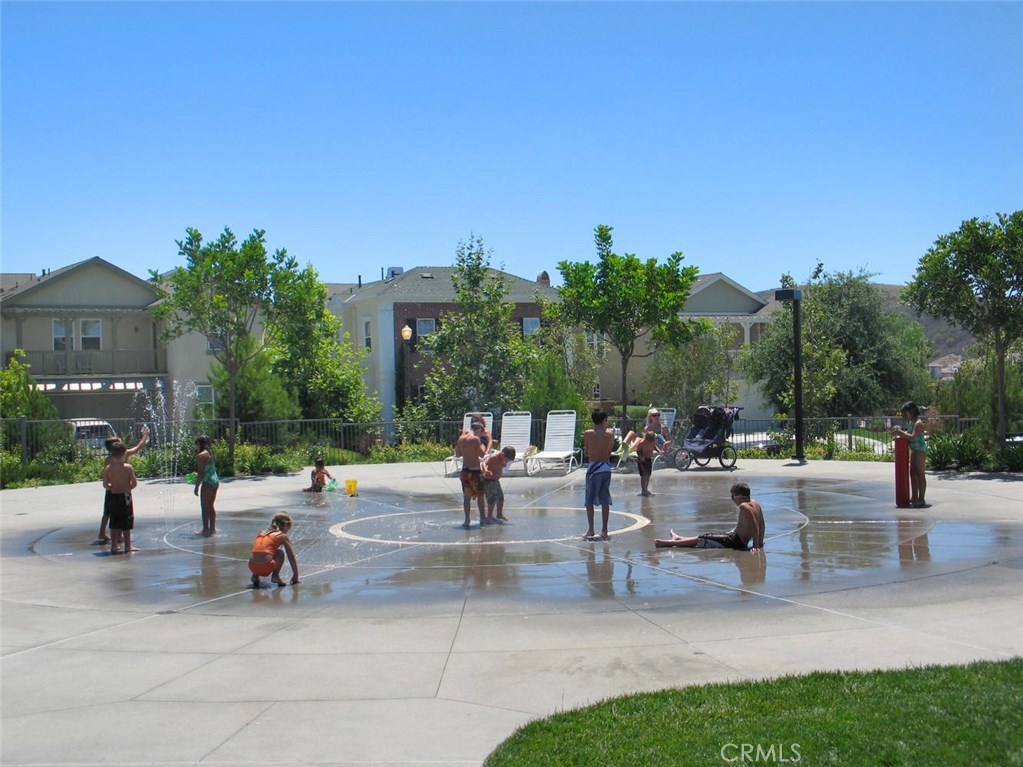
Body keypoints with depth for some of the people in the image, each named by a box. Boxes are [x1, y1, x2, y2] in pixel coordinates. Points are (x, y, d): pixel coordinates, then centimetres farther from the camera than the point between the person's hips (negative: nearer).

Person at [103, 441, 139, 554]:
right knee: (126, 522, 5)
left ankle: (114, 546, 14)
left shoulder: (107, 468, -4)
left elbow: (105, 485, -2)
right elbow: (134, 483, -12)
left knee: (114, 523, 11)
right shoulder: (128, 467, -13)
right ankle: (127, 546, 9)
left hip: (113, 497, 4)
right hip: (125, 497, -4)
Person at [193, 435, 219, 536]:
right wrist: (197, 475, 25)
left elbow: (201, 473, -17)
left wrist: (197, 487, -13)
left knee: (204, 507, -1)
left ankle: (205, 530, 2)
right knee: (211, 506, 15)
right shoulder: (210, 453, 12)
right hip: (215, 480, 9)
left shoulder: (201, 456, -14)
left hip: (208, 483, -9)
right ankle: (212, 528, 19)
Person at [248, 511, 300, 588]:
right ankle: (275, 576, 4)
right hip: (265, 568, -5)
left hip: (252, 567, 5)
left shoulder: (262, 533, 25)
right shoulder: (282, 536, 12)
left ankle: (255, 576, 17)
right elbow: (292, 558, 16)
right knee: (280, 554, 21)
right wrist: (295, 577, 26)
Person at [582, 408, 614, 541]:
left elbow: (586, 453, 3)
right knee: (605, 501, 9)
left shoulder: (587, 434, -5)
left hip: (593, 467, -3)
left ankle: (590, 530, -1)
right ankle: (604, 530, 11)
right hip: (606, 467, 3)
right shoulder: (610, 434, 0)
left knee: (589, 501, 3)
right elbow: (609, 452, 4)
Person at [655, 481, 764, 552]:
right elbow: (761, 524, 10)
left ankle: (669, 543, 5)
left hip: (735, 541, -9)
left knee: (702, 539, 0)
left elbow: (754, 526, -29)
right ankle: (679, 539, 38)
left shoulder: (744, 507, -23)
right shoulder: (756, 504, 5)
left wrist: (756, 546, -27)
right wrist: (760, 543, 14)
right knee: (703, 537, 23)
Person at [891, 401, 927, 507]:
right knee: (913, 473, 13)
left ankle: (921, 499, -6)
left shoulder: (918, 423, -16)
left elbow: (913, 437, -26)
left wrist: (901, 432, -21)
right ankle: (914, 498, 21)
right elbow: (911, 436, 17)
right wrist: (901, 432, 3)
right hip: (914, 450, 10)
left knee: (920, 474, -8)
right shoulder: (914, 422, 14)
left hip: (920, 450, -10)